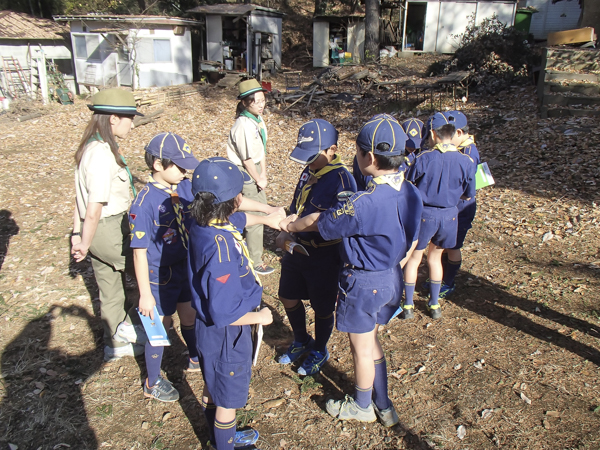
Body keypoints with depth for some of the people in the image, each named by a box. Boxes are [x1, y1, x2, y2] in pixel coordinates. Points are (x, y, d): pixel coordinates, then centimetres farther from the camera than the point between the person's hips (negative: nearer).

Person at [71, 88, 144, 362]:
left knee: (112, 291, 22)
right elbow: (94, 210, -24)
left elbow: (80, 196, 11)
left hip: (99, 230, 9)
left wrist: (78, 232, 16)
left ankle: (115, 344, 40)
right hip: (109, 231, -9)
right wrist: (85, 245, -13)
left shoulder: (90, 148, 6)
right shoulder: (103, 155, -24)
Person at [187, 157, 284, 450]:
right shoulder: (222, 249, -37)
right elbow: (223, 314, -33)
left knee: (213, 387, 31)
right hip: (226, 335, -9)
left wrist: (265, 219, 25)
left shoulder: (202, 224, -11)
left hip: (208, 327, 9)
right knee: (228, 398, 17)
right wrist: (259, 317, -17)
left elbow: (237, 219, 14)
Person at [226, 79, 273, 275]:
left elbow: (262, 149, 6)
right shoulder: (243, 125, -24)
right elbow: (247, 158, -21)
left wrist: (263, 174, 1)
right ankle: (255, 262, 13)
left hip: (255, 169, 9)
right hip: (243, 173, -9)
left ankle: (254, 250, 42)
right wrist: (258, 179, -10)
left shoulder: (258, 119, 3)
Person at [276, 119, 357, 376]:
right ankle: (301, 342, 46)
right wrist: (286, 231, 5)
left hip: (324, 255, -8)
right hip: (297, 249, 8)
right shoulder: (309, 172, 2)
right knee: (288, 298, 20)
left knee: (322, 308, 13)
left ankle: (319, 352, 40)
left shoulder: (341, 180, -23)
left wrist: (298, 226, -30)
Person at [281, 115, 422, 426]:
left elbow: (319, 222, -16)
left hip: (363, 282, -8)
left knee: (361, 347, 15)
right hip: (391, 278, 8)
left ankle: (362, 406, 39)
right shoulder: (411, 193, -6)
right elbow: (411, 240, 6)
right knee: (370, 340, 25)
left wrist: (288, 224, 3)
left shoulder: (365, 203, -31)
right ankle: (383, 405, 39)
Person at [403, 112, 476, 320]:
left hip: (423, 214, -3)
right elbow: (469, 194, 3)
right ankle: (434, 305, 31)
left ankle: (408, 306, 23)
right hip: (449, 216, 3)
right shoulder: (466, 161, -8)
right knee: (435, 258, 23)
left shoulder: (423, 158, -17)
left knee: (414, 258, 15)